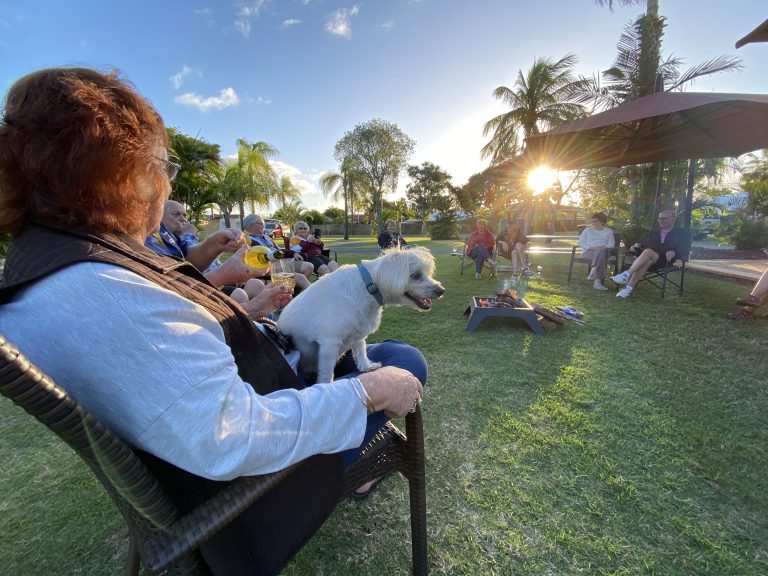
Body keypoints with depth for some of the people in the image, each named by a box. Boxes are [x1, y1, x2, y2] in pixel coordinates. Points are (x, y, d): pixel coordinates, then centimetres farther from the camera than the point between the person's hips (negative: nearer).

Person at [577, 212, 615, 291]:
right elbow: (580, 242, 11)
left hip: (603, 250, 1)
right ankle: (597, 281, -54)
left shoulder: (608, 231, 25)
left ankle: (593, 272, -56)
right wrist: (589, 248, -9)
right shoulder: (587, 230, 23)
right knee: (601, 257, -38)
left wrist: (604, 247, -12)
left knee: (601, 251, -40)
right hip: (588, 252, -1)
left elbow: (611, 244, 11)